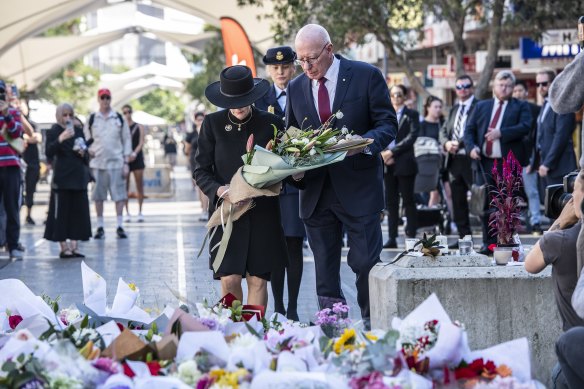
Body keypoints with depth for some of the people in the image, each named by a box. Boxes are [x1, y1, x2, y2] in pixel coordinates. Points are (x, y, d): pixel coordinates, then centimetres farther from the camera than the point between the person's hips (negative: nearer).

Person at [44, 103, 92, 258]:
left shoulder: (79, 131, 11)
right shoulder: (54, 132, -3)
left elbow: (86, 156, 18)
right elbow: (48, 152, -17)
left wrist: (83, 153, -5)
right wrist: (61, 139, -29)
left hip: (79, 178, 5)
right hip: (62, 179, -5)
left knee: (78, 212, 4)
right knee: (61, 212, -3)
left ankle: (73, 246, 10)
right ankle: (64, 247, 3)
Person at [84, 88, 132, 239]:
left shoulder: (119, 118, 5)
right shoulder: (92, 119, 7)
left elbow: (127, 140, 5)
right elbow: (86, 138, 15)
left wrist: (126, 162, -1)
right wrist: (89, 149, -5)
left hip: (116, 162, -1)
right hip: (97, 163, 1)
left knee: (119, 194, -4)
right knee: (98, 195, 3)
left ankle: (120, 226, 0)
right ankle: (100, 227, 9)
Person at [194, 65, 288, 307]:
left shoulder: (271, 124, 3)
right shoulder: (213, 123, 3)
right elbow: (201, 170, 4)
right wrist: (218, 190, -15)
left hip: (262, 211, 1)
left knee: (258, 280, 1)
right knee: (229, 280, -8)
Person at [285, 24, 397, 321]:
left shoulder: (366, 76, -2)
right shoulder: (296, 88, 10)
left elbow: (388, 124, -2)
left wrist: (365, 142, -22)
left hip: (359, 188, -4)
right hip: (315, 193, 4)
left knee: (366, 263, -4)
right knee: (324, 271, 7)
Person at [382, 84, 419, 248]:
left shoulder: (412, 115, 3)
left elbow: (412, 137, -8)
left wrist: (392, 152, -14)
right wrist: (383, 154, -8)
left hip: (405, 164, -4)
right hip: (387, 164, 4)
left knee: (408, 200, -2)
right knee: (391, 202, 5)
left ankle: (411, 236, 1)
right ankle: (392, 238, 7)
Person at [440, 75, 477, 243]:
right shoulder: (454, 109, 19)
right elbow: (443, 130, 18)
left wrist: (459, 143, -19)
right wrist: (446, 143, -3)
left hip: (472, 160, -8)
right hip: (454, 160, 8)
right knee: (458, 202, 11)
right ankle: (464, 237, 18)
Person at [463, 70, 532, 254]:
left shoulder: (521, 106, 6)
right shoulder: (481, 106, 16)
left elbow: (525, 127, -10)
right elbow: (469, 129, 12)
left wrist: (501, 133, -20)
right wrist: (471, 147, -6)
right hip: (484, 162, 3)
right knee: (485, 204, 3)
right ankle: (489, 243, 10)